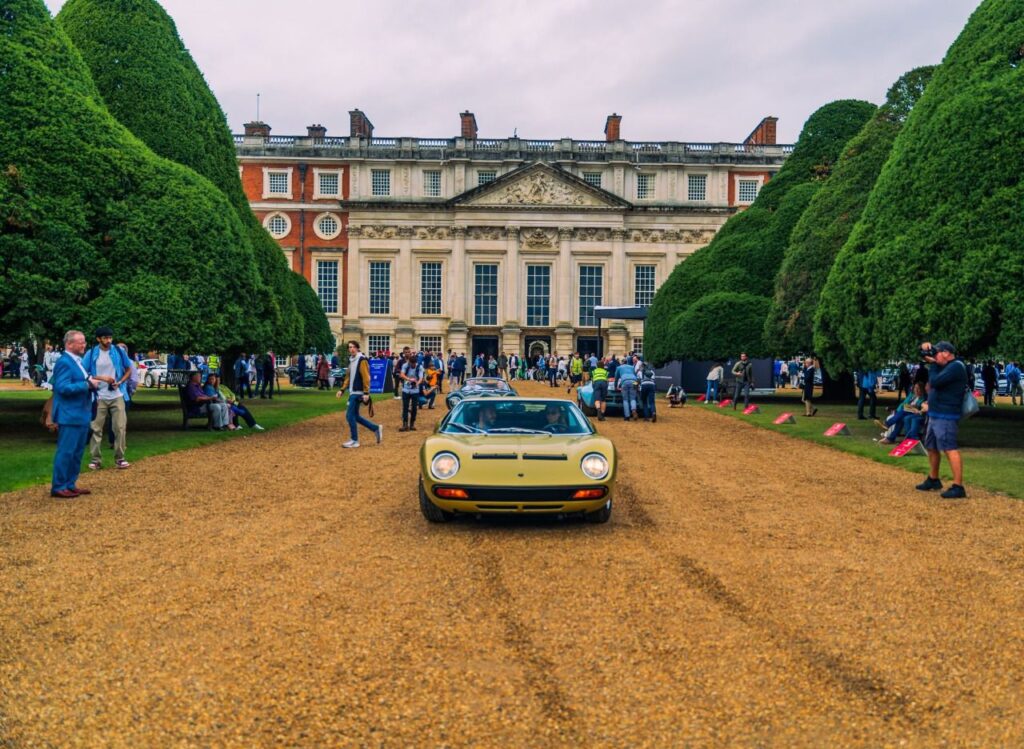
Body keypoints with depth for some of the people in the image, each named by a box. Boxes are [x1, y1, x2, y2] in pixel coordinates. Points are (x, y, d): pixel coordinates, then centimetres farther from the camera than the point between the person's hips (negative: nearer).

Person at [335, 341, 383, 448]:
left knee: (350, 416, -7)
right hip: (352, 393, 9)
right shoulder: (351, 360, 15)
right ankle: (376, 428, 21)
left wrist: (366, 393, -21)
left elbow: (365, 377, -17)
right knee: (355, 416, 11)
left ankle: (354, 440, 2)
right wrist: (342, 390, 13)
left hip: (357, 393, -9)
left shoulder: (362, 360, -12)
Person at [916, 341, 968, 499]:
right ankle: (933, 480, 33)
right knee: (931, 447, 19)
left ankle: (958, 487, -17)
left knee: (950, 449, -14)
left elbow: (935, 382, -22)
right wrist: (926, 350, 5)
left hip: (946, 417, -11)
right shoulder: (946, 366, 16)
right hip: (934, 415, 11)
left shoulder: (956, 366, -14)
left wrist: (932, 363, -7)